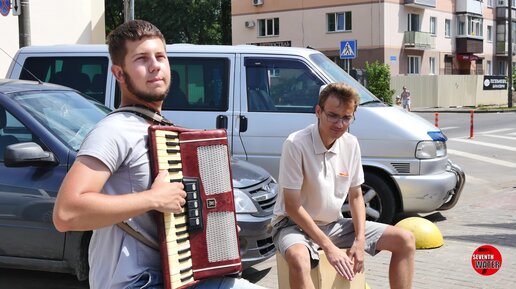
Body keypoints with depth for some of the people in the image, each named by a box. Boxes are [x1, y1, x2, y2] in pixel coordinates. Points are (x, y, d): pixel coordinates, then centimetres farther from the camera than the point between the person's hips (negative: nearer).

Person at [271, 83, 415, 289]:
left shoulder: (351, 144, -2)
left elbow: (355, 196, 8)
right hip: (294, 224, -6)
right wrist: (330, 248, -23)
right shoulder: (296, 144, -21)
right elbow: (292, 207, -21)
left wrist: (360, 240, -7)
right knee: (298, 260, -41)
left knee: (405, 240, -1)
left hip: (335, 224, 7)